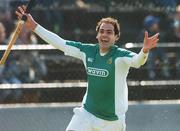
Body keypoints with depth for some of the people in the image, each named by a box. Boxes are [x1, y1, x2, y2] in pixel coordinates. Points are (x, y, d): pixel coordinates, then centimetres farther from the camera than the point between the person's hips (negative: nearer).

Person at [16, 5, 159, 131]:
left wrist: (144, 51, -59)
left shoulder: (120, 55, -16)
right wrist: (34, 26, 3)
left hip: (112, 119, -4)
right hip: (87, 113, 4)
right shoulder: (88, 51, -3)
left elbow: (136, 61, -36)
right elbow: (60, 43, 3)